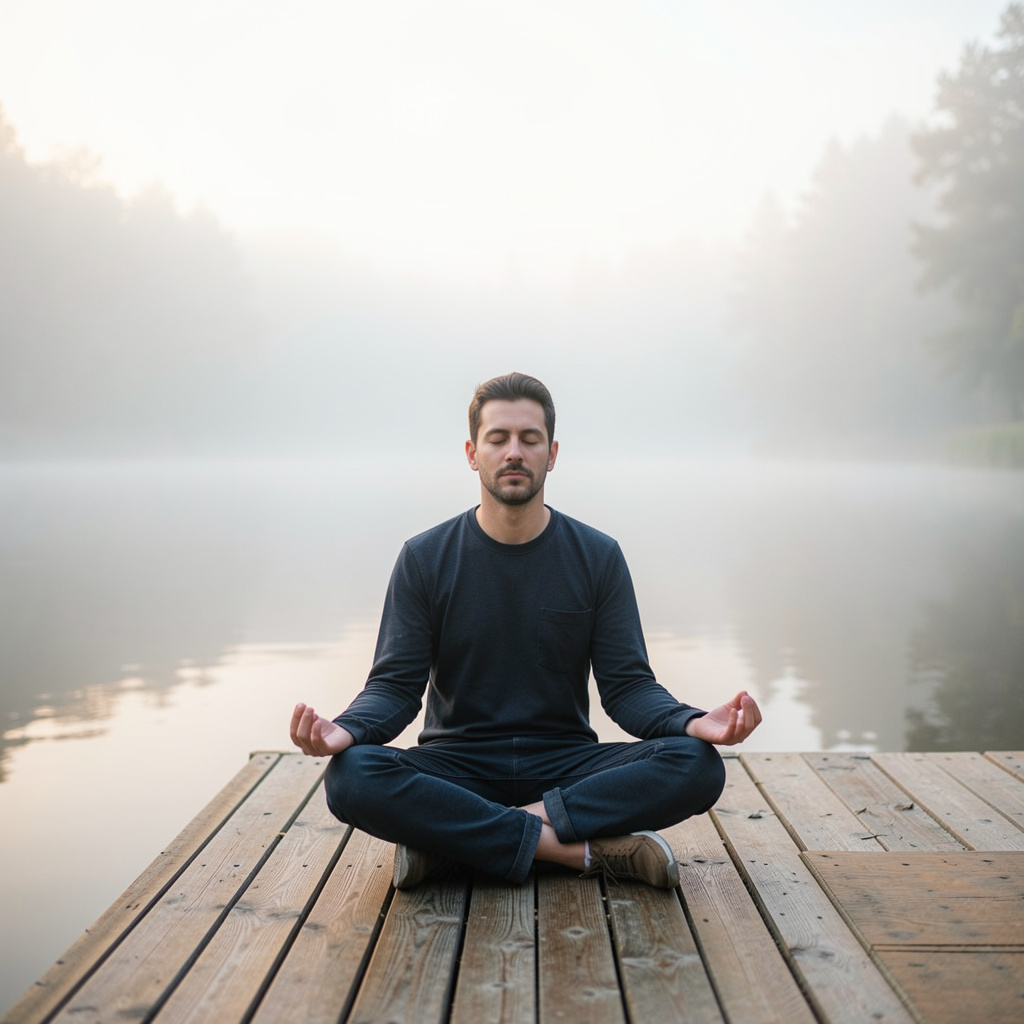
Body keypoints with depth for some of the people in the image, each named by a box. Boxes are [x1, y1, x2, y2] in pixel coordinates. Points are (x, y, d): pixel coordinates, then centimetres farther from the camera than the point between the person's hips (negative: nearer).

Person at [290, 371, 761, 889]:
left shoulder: (597, 557, 3)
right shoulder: (425, 558, 1)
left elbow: (627, 685, 0)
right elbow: (395, 685, -2)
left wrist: (694, 723, -22)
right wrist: (344, 729, -25)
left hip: (566, 766, 1)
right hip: (457, 766, -1)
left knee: (697, 765, -27)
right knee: (351, 776, -32)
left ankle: (447, 837, -25)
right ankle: (586, 849, -28)